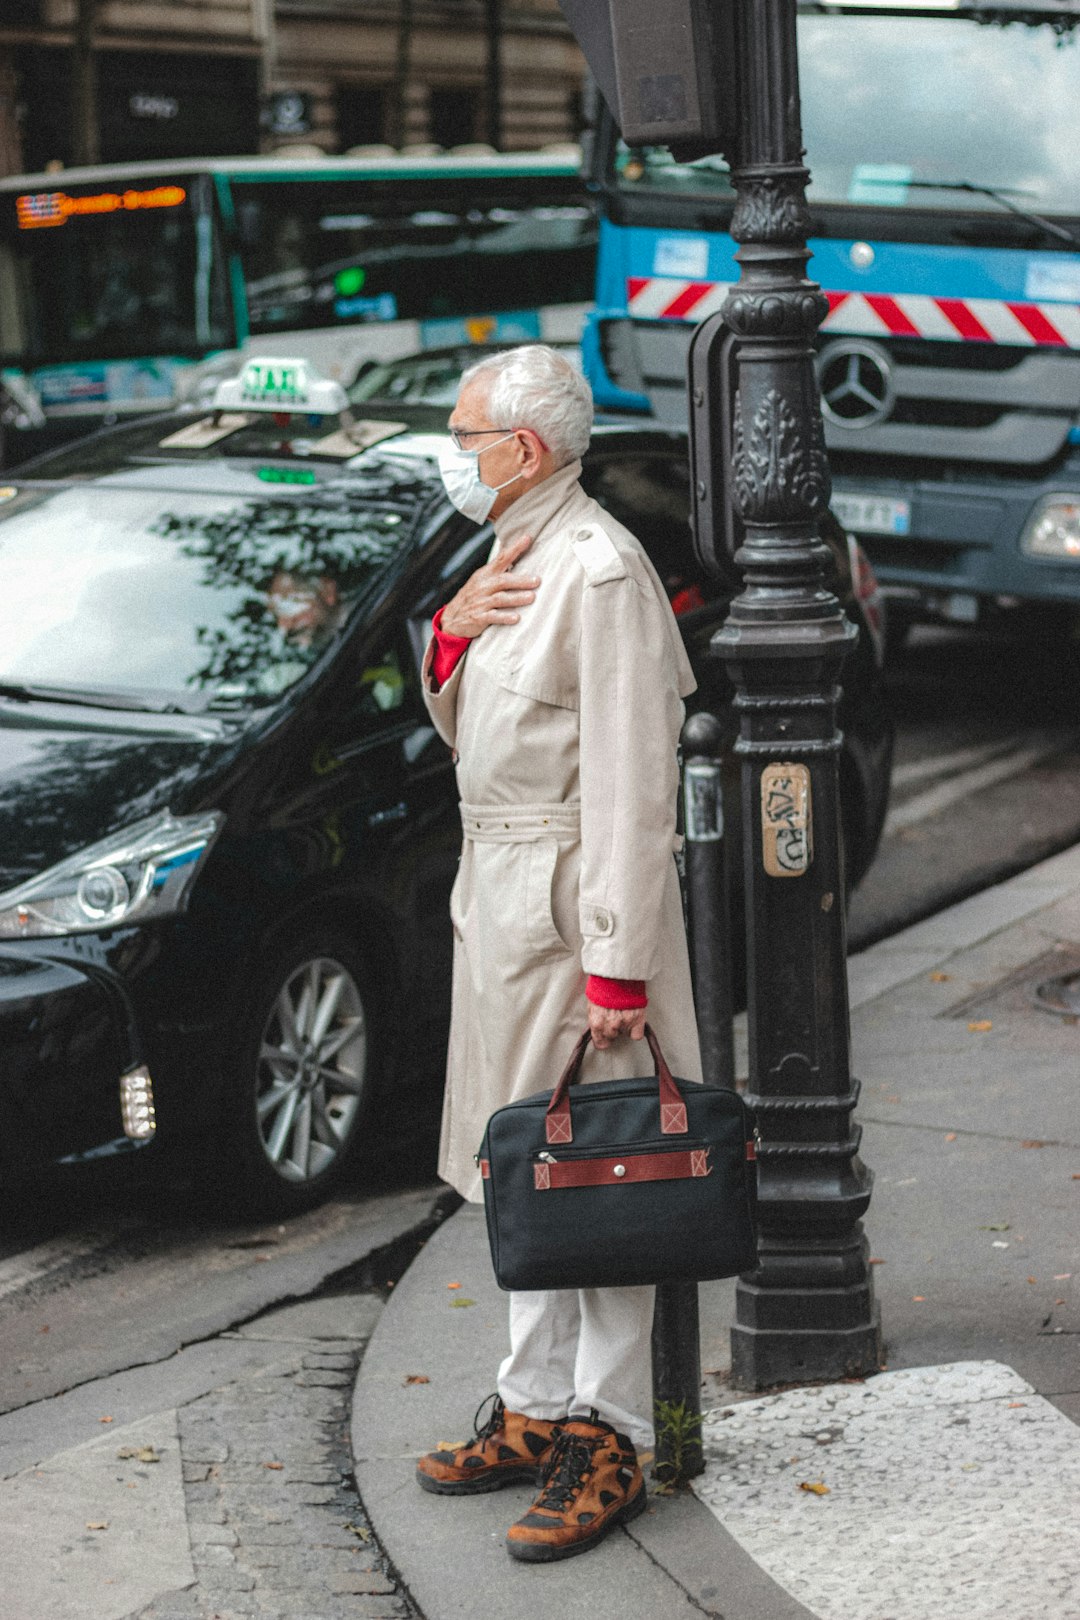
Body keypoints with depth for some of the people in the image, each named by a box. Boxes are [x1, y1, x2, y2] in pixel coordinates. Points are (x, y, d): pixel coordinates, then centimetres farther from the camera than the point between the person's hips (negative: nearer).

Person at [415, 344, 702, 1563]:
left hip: (569, 904, -10)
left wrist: (615, 965, -23)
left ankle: (609, 1441, 4)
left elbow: (631, 786, -21)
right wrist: (451, 632, -1)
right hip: (498, 895, 10)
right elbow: (464, 734, 19)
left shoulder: (601, 573, -17)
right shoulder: (510, 562, 13)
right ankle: (537, 1410, 27)